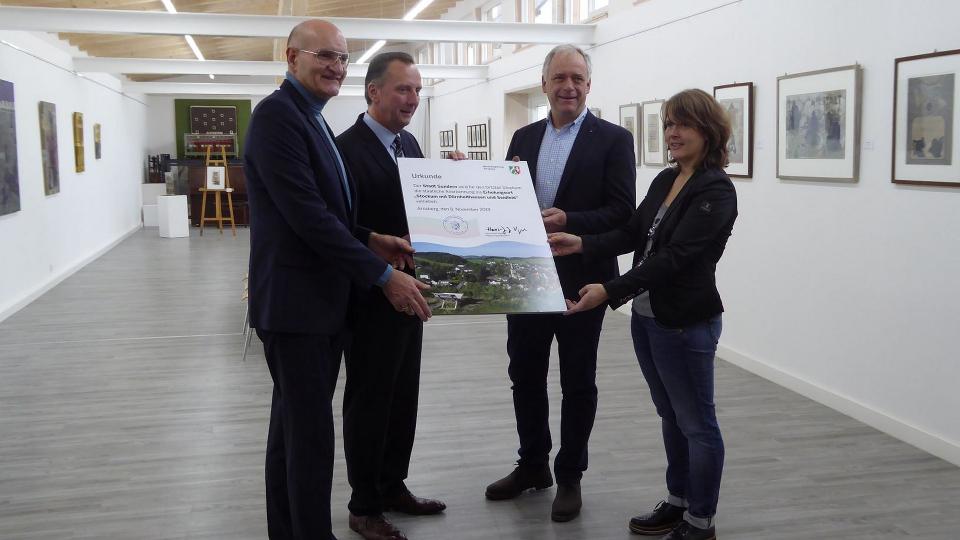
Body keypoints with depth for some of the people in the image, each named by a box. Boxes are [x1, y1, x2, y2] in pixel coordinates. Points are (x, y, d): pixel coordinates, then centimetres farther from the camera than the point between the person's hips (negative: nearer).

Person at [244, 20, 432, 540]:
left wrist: (370, 240, 4)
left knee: (294, 425, 17)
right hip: (294, 301, -10)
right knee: (312, 432, -4)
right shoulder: (277, 114, -14)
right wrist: (383, 274, -20)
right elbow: (306, 213, -22)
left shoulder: (311, 120, 16)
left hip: (321, 299, 10)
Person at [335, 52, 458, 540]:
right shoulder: (349, 148, -15)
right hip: (372, 297, -8)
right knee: (368, 401, 4)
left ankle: (393, 487, 32)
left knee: (403, 397, 16)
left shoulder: (409, 144, 11)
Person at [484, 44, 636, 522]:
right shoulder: (524, 137, 10)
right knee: (525, 374, 14)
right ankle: (533, 465, 32)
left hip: (581, 279, -5)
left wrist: (569, 221, -25)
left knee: (577, 382, 8)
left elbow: (622, 213, -12)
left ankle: (569, 476, 24)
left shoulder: (613, 139, -6)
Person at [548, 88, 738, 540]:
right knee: (671, 417, 19)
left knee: (696, 424, 5)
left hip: (685, 323, -8)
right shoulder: (665, 180, 10)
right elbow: (633, 234, 9)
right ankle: (678, 502, 33)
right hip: (646, 316, 8)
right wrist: (582, 244, -6)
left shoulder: (715, 190, -16)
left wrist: (611, 292, -29)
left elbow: (675, 256, -24)